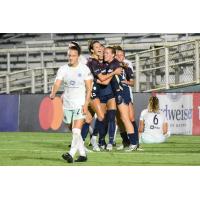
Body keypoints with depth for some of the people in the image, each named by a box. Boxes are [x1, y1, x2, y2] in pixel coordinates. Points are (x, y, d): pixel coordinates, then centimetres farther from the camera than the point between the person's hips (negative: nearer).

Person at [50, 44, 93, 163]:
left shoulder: (84, 69, -4)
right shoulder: (63, 69, 4)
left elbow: (89, 88, -4)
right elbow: (57, 83, -6)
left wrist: (86, 104, -13)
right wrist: (53, 93, -28)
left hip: (80, 104, -5)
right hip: (67, 104, 5)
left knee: (76, 131, -16)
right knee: (75, 132, 11)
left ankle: (71, 155, -23)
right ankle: (83, 154, 22)